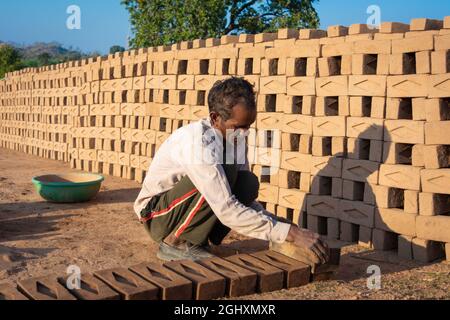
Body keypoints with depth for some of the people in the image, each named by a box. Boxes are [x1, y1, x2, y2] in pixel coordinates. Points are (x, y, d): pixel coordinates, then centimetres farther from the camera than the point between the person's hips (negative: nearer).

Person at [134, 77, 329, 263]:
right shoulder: (198, 141, -31)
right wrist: (289, 233, -36)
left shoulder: (233, 138, -6)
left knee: (248, 183, -14)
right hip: (157, 214, -7)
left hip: (184, 209, 7)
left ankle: (195, 241, -3)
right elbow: (227, 211, -35)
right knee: (227, 170, -28)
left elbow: (246, 198, 2)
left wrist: (278, 227, -13)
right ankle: (174, 242, -15)